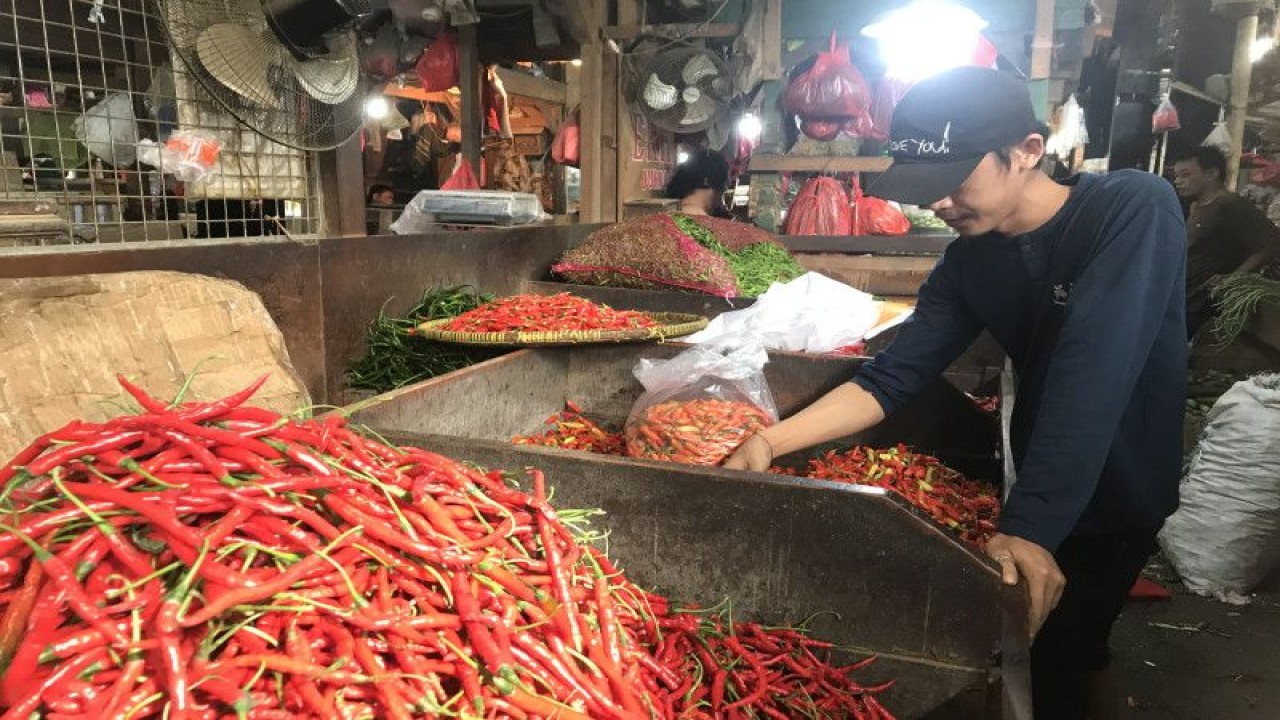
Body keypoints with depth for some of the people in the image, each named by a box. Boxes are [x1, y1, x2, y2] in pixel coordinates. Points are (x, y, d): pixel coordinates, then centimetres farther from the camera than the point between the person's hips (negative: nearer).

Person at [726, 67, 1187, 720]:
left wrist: (1029, 526, -39)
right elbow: (891, 378, -10)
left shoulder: (1134, 210, -23)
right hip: (1037, 484, 5)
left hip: (1116, 497, -5)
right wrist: (772, 441, -21)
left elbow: (1090, 377, -33)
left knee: (1058, 659, 4)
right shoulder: (968, 260, -7)